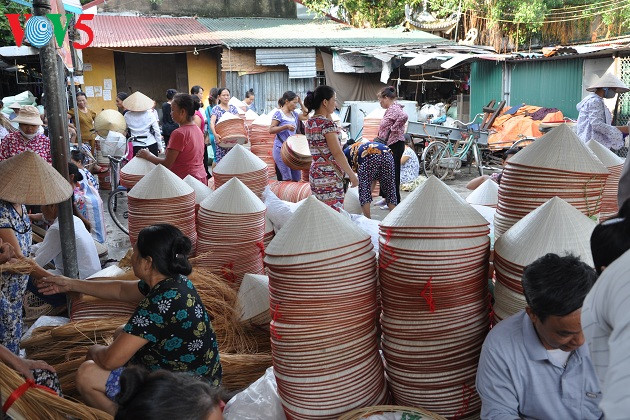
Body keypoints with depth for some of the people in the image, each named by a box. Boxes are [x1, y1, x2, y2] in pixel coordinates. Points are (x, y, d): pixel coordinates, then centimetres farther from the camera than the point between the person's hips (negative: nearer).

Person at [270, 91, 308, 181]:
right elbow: (271, 130, -11)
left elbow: (306, 116, 23)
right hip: (281, 149, -7)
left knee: (297, 178, 7)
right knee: (286, 178, -11)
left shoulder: (294, 114, 13)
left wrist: (301, 103, 12)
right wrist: (286, 126, -23)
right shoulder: (279, 113, -7)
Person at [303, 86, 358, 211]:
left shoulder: (309, 123, 10)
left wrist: (328, 115, 20)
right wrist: (352, 175, -12)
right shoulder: (327, 123, -15)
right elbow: (337, 153, -18)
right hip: (329, 176, -9)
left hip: (315, 172, 9)